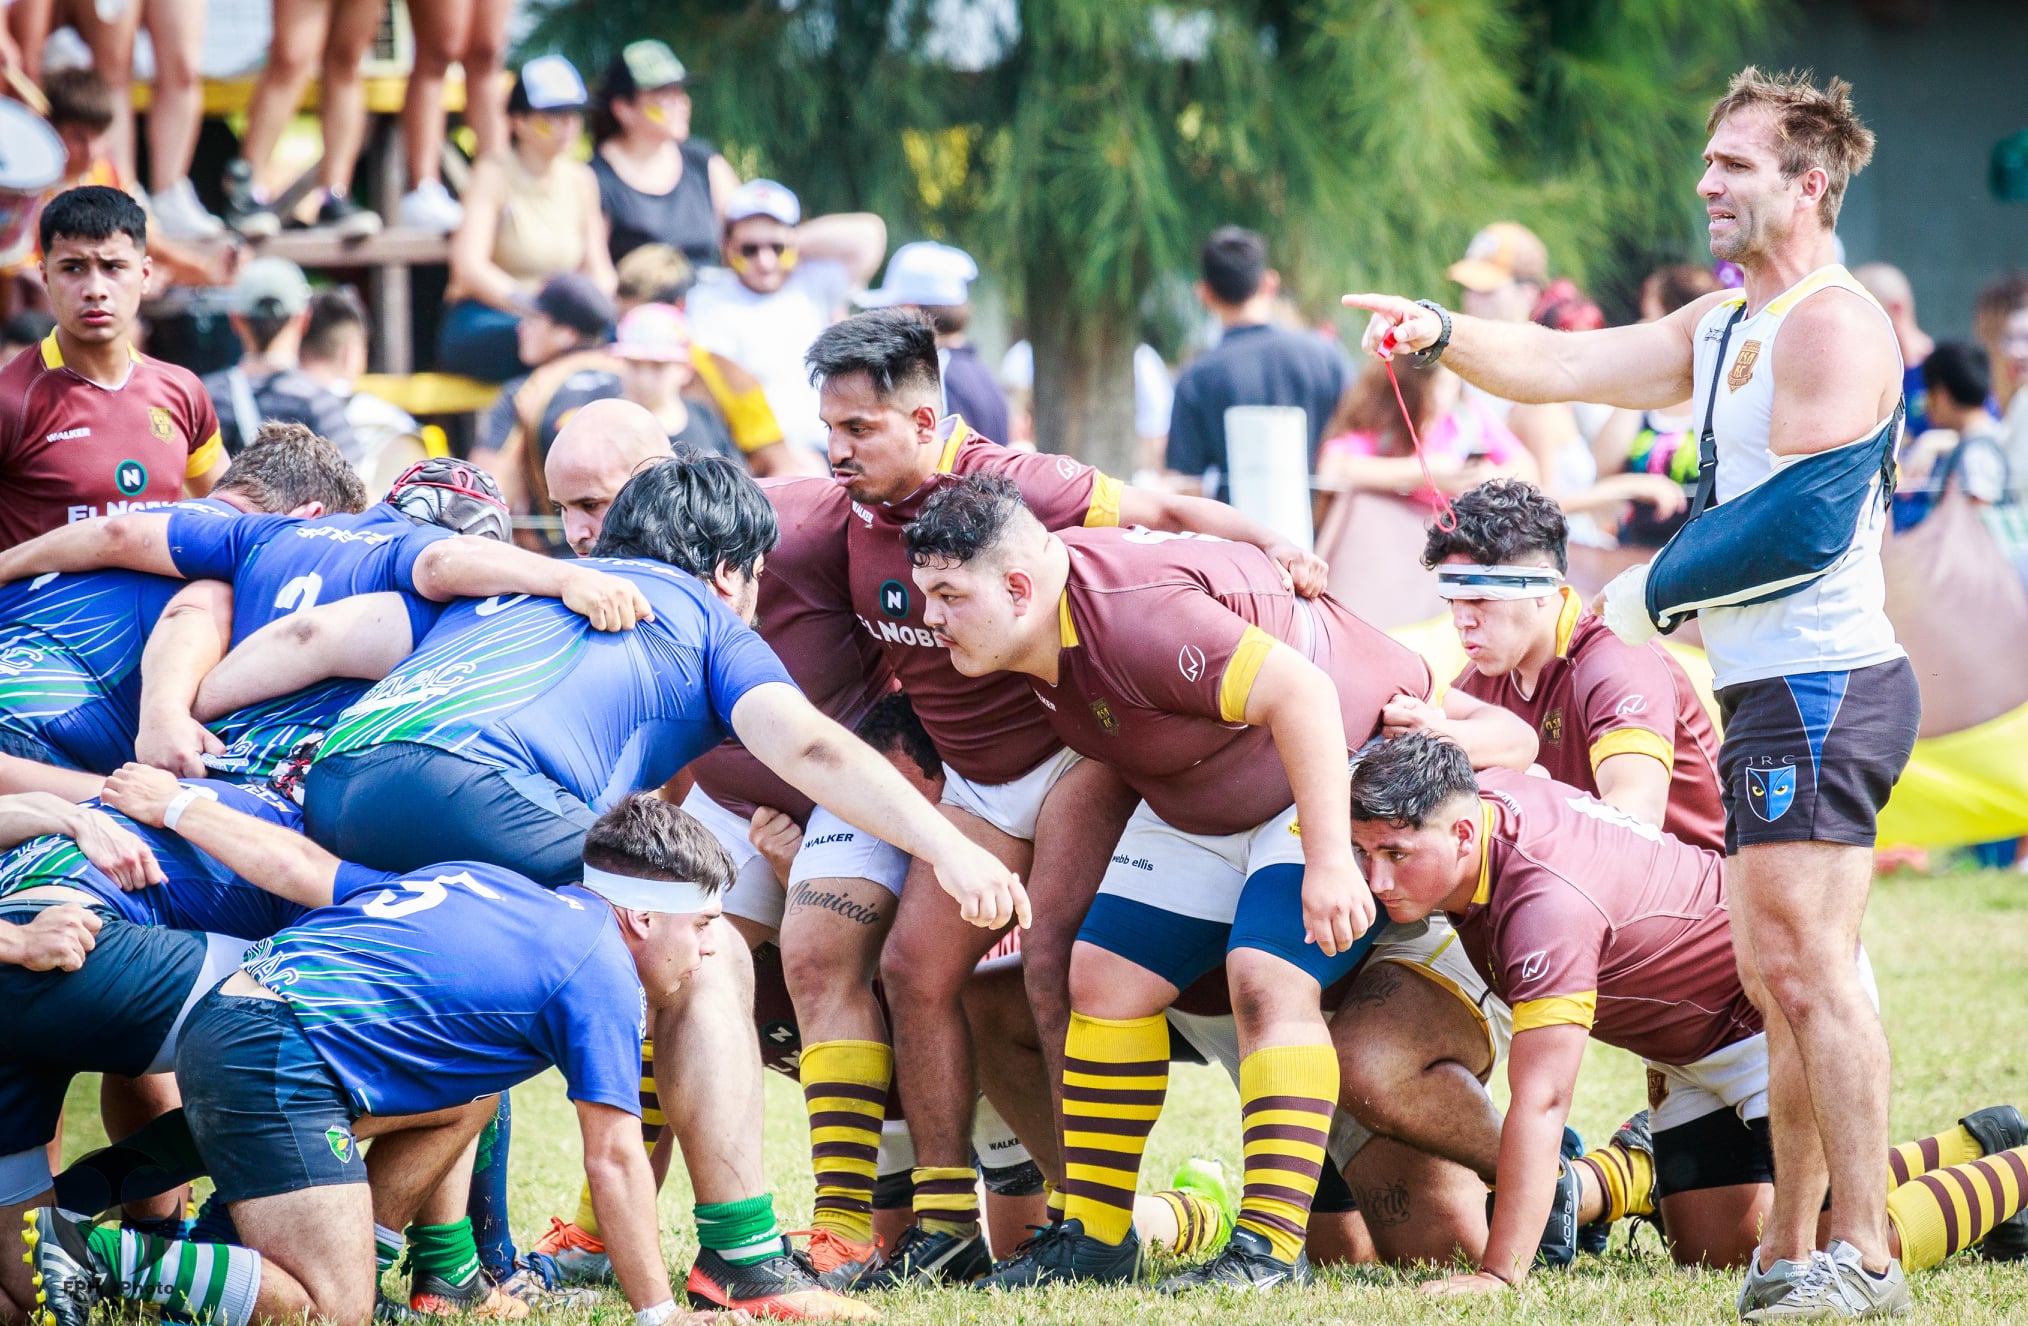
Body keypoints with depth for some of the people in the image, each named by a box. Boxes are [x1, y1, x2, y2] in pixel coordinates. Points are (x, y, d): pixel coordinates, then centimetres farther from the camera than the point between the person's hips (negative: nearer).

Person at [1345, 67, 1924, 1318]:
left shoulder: (1831, 325, -11)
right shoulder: (1725, 328, 19)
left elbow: (1805, 523, -18)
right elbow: (1569, 366, 16)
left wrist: (1656, 587, -9)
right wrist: (1444, 332, 0)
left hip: (1820, 685, -10)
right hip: (1774, 693, 10)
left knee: (1804, 965, -14)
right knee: (1784, 981, 13)